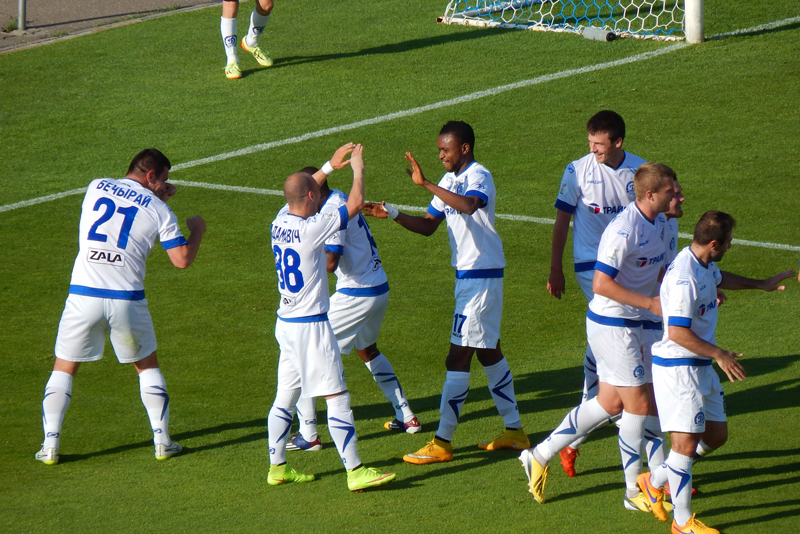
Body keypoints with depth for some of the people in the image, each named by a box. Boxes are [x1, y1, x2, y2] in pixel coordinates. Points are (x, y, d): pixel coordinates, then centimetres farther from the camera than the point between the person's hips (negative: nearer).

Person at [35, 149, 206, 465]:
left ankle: (50, 445, 4)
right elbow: (182, 260, 0)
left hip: (83, 296, 1)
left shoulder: (96, 187, 8)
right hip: (127, 301, -1)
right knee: (147, 366, 19)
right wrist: (197, 231, 19)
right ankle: (162, 441, 18)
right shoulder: (158, 209, 0)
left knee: (63, 369, 12)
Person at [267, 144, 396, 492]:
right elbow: (355, 203, -14)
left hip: (285, 323, 8)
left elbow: (299, 194, 25)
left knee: (286, 395, 15)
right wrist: (357, 168, 3)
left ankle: (277, 466, 22)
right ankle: (355, 472, -7)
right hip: (311, 326, -8)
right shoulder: (312, 228, -19)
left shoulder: (280, 223, 3)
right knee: (337, 397, -6)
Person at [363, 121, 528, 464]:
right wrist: (393, 215, 1)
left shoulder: (479, 177, -16)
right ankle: (514, 431, 24)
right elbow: (428, 226, 15)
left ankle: (442, 443, -8)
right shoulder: (451, 181, 13)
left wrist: (426, 184, -41)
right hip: (467, 275, 10)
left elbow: (468, 205, -39)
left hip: (481, 277, -10)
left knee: (459, 357, -9)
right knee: (488, 352, 16)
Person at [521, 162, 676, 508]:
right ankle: (634, 492, 8)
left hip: (629, 325, 9)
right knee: (639, 404, -3)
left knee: (610, 403, 13)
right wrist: (651, 304, -26)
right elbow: (601, 284, -26)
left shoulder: (659, 223, 7)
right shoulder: (623, 230, -23)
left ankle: (540, 456, 23)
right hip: (611, 326, -9)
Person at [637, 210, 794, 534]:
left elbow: (718, 278, 33)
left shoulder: (704, 265, 7)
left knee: (716, 435, 15)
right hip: (677, 368, -10)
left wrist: (761, 285, 38)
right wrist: (719, 355, -21)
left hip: (701, 367, 10)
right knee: (686, 442, -8)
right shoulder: (685, 279, -26)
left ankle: (655, 481, 30)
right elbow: (677, 333, -28)